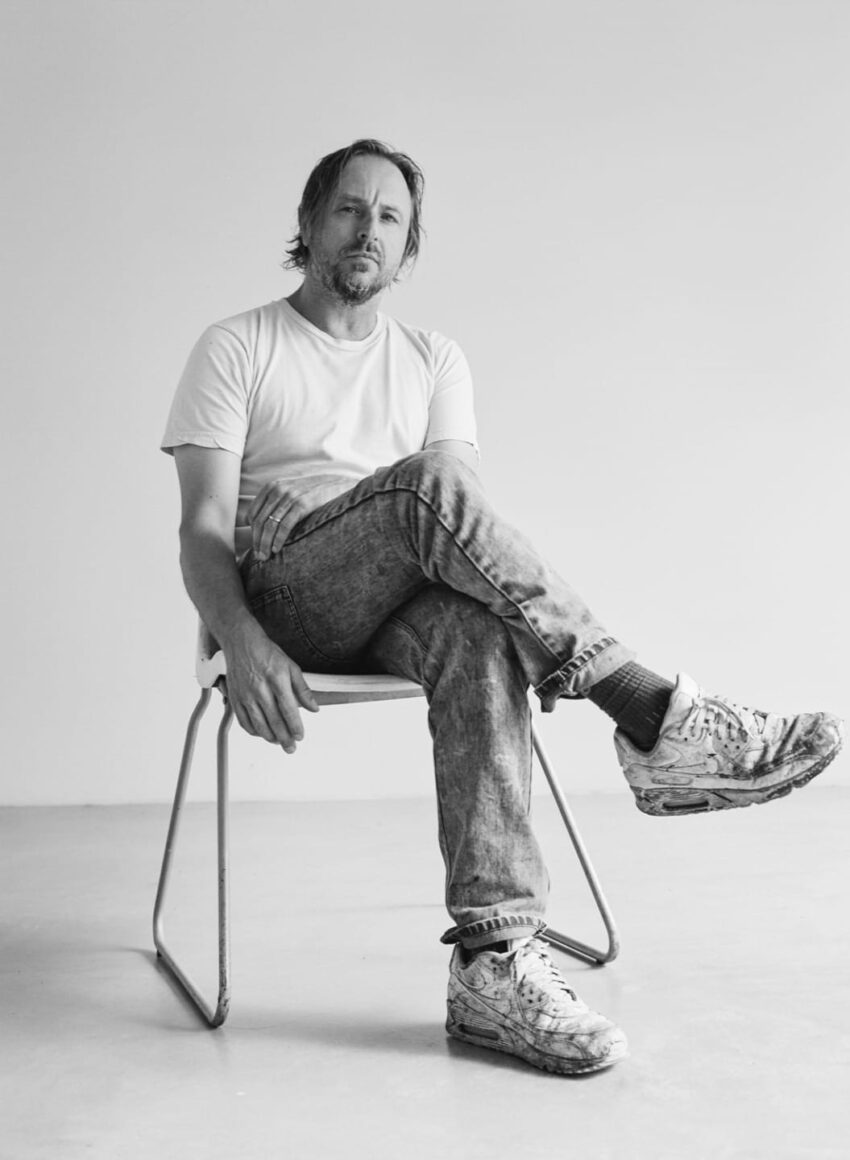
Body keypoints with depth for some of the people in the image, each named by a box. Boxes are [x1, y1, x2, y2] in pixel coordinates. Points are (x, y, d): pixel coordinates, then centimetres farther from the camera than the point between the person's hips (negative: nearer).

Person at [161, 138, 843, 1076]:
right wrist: (241, 644, -22)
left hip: (403, 598, 3)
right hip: (281, 592, -3)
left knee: (480, 630, -35)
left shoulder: (435, 360, 20)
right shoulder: (235, 349, 9)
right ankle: (651, 712, -37)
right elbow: (203, 529, -3)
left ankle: (494, 959, -41)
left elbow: (459, 496, 3)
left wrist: (453, 469, -23)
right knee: (422, 494, -34)